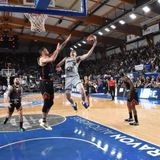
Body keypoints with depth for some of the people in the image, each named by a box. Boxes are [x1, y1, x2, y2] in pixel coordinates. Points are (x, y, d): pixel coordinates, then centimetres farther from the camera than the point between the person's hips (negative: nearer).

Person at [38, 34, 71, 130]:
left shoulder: (49, 57, 14)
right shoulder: (42, 59, -12)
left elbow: (59, 50, 14)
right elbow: (53, 59, -31)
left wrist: (67, 41, 10)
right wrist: (57, 49, -17)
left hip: (50, 83, 9)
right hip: (44, 83, -9)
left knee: (51, 102, 11)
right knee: (47, 102, -7)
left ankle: (43, 119, 25)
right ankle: (44, 122, 7)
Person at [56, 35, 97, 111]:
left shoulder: (78, 58, 11)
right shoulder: (66, 59, 22)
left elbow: (87, 55, -2)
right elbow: (58, 65, 24)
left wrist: (93, 45, -10)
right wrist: (58, 67, -3)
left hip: (75, 77, -3)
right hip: (68, 78, 3)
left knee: (81, 89, -26)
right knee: (67, 95, 0)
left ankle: (83, 102, 3)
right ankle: (73, 104, 31)